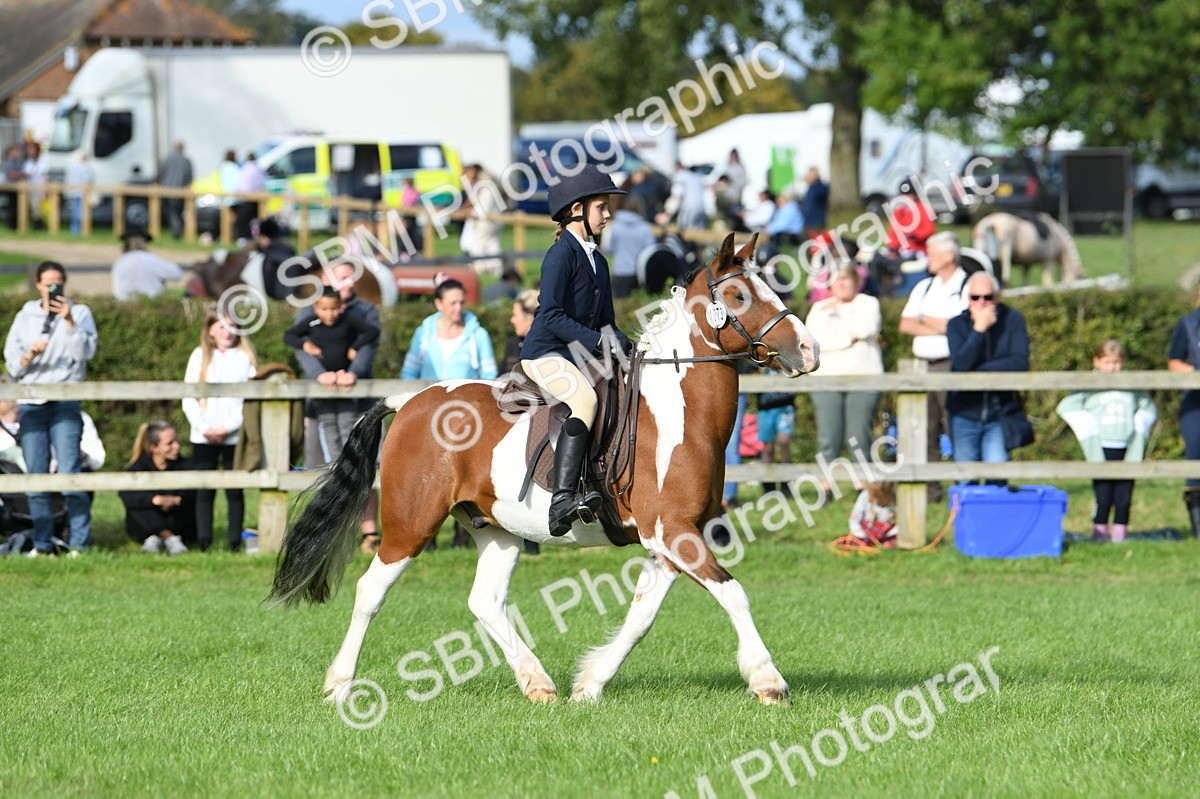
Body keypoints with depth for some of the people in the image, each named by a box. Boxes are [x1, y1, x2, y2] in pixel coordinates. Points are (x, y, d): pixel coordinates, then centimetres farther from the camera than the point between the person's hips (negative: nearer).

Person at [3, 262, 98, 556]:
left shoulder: (80, 313, 9)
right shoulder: (25, 317, 15)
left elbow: (85, 352, -4)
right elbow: (12, 364, 10)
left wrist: (69, 321, -14)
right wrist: (29, 355, -11)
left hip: (65, 402, -3)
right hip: (31, 403, 3)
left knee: (69, 473, -12)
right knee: (36, 475, 0)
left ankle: (80, 543, -11)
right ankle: (42, 543, 4)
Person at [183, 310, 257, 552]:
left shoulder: (245, 357, 4)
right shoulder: (200, 356, 8)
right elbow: (189, 398, 3)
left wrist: (228, 427, -11)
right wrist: (204, 428, -8)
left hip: (235, 435, -1)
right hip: (204, 438, 1)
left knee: (235, 490, 1)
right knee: (205, 491, 1)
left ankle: (235, 541, 4)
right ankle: (203, 542, 3)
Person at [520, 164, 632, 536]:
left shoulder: (597, 260, 17)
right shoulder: (561, 254, -10)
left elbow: (605, 320, 19)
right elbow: (552, 315, -19)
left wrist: (620, 342, -1)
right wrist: (596, 340, -24)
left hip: (579, 355, 10)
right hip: (545, 353, -10)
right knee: (585, 398, -34)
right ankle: (562, 499, -45)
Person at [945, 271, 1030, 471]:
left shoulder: (1012, 320, -1)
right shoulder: (957, 324, -1)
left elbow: (1020, 363, -13)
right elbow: (961, 365, -17)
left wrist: (979, 371, -14)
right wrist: (979, 328, -19)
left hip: (999, 415, -1)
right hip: (964, 415, 1)